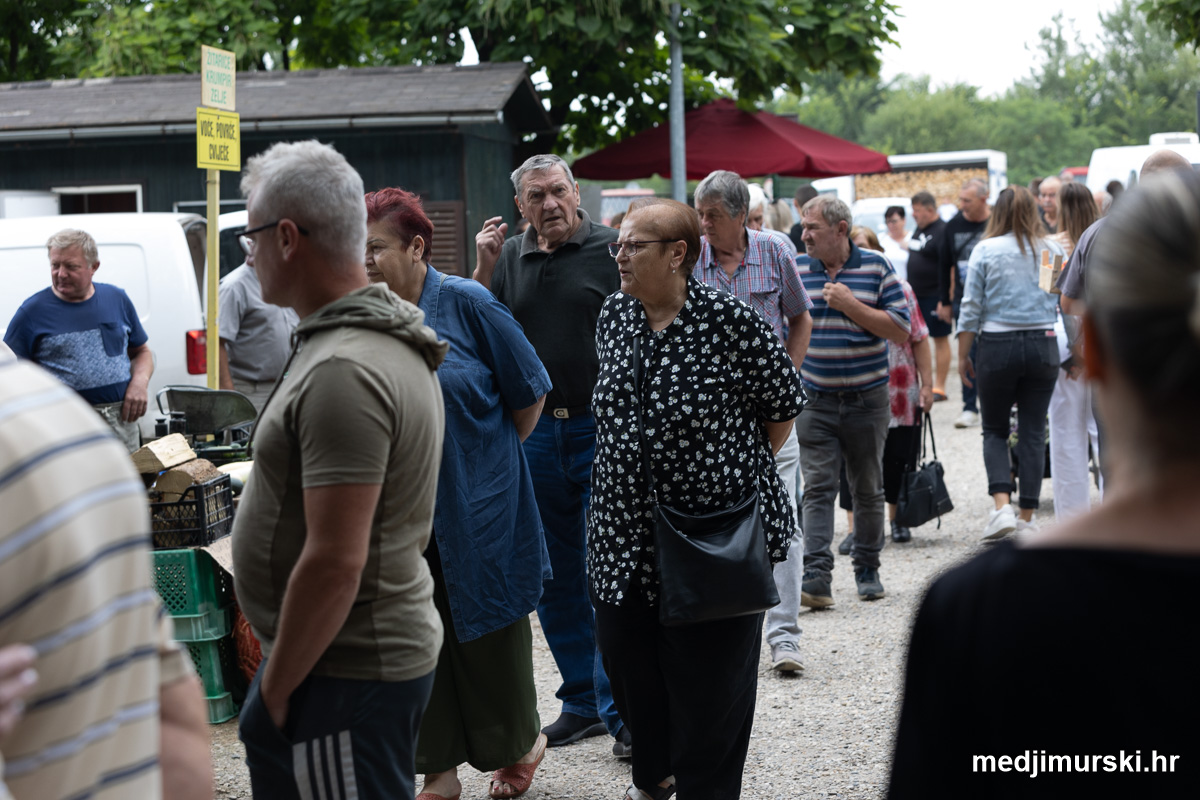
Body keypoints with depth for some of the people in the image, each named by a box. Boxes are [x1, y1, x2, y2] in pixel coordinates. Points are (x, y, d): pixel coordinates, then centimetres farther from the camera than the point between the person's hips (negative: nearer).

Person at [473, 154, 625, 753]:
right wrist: (484, 267, -3)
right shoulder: (509, 257, 10)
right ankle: (582, 702, 21)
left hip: (602, 429, -5)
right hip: (534, 430, 5)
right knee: (554, 576, 10)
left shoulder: (612, 250, -2)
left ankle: (622, 709, 1)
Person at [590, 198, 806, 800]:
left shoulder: (729, 320, -15)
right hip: (624, 535, 6)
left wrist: (738, 470, 1)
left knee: (710, 682, 4)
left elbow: (783, 406, -4)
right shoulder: (613, 317, 4)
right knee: (627, 661, 16)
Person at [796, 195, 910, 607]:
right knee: (817, 487, -8)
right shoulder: (795, 269, 5)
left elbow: (901, 329, -6)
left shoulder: (876, 268, -1)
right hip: (813, 399, 1)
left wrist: (850, 305, -15)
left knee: (868, 488, 9)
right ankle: (816, 575, -13)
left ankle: (867, 569, 22)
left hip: (867, 398, 0)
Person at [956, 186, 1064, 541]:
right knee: (1033, 432, 8)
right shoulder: (1053, 251, 2)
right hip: (1043, 345, 2)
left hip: (997, 347, -1)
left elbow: (971, 308, -3)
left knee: (995, 430, 11)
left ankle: (1002, 505, -7)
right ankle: (1027, 517, 9)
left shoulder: (986, 250, -3)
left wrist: (963, 355, 4)